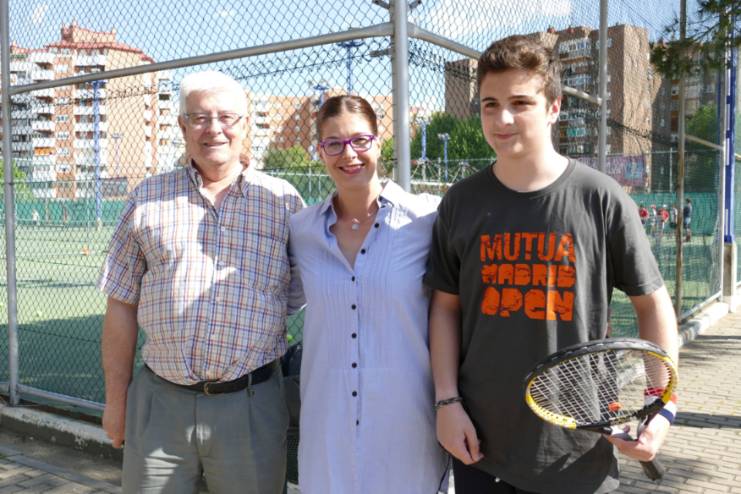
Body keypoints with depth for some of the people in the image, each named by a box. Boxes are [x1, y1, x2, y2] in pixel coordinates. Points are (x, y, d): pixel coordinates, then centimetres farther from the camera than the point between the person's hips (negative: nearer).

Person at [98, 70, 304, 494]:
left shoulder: (284, 201, 1)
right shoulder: (148, 200, 5)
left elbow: (308, 303, 4)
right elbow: (122, 304, 7)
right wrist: (116, 397, 7)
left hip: (252, 405, -1)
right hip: (159, 401, 2)